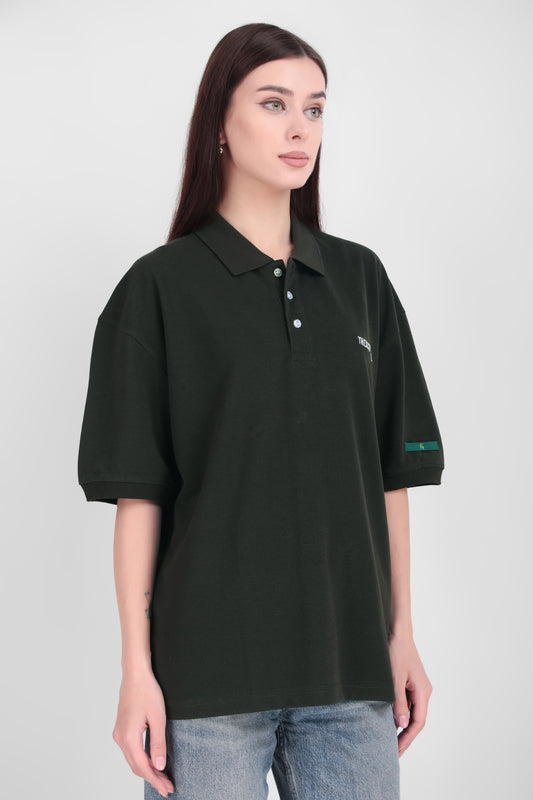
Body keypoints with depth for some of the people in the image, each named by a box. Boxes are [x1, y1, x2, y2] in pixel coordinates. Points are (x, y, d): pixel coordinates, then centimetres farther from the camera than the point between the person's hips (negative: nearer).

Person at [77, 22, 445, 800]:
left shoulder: (359, 279, 8)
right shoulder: (161, 288, -3)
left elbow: (391, 470, 9)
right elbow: (137, 493, -5)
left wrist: (402, 636, 6)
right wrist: (137, 669, -8)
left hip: (349, 665, 4)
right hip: (210, 671, -3)